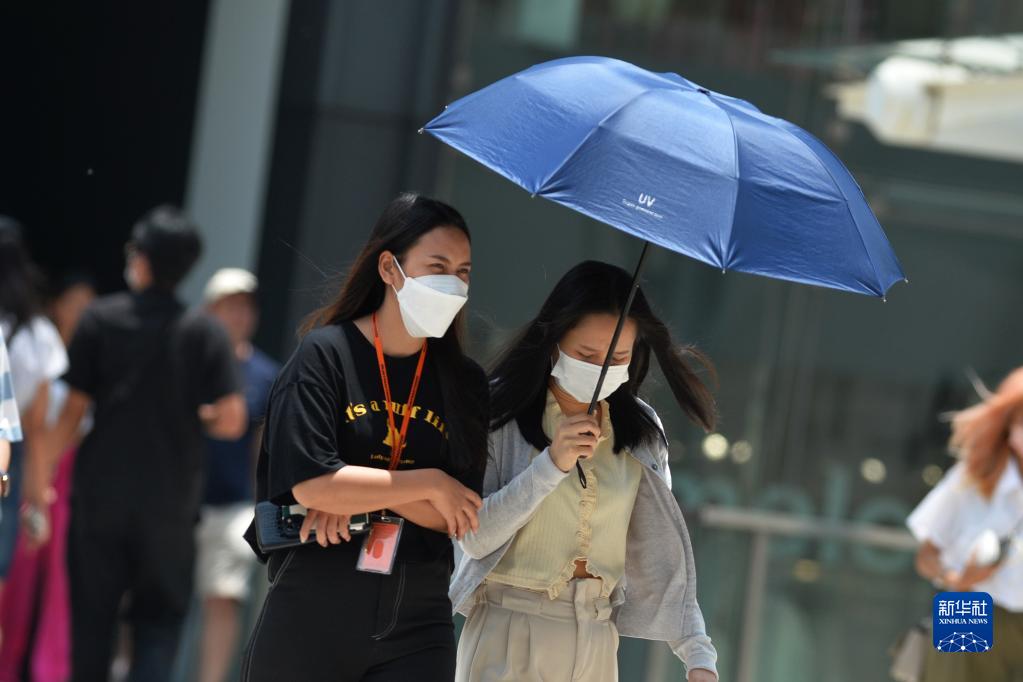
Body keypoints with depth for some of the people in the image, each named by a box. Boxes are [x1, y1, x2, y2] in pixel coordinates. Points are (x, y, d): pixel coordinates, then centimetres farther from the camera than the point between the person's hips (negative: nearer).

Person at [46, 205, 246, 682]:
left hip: (100, 495, 0)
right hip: (170, 501, 0)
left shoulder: (100, 320, -3)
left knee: (91, 620, 10)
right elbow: (231, 421, -9)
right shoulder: (204, 333, -4)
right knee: (159, 623, 7)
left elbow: (73, 411, -4)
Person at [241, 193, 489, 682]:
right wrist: (430, 484, -8)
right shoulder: (326, 353, -3)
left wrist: (357, 494, -13)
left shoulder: (464, 382, 7)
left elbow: (457, 519, -1)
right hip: (312, 617, -2)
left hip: (417, 626, 3)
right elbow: (311, 484, -15)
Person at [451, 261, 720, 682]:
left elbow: (658, 556, 4)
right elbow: (475, 537, -11)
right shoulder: (501, 412, -6)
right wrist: (552, 464, -19)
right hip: (509, 632, -3)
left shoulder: (641, 432, 6)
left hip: (595, 641, 3)